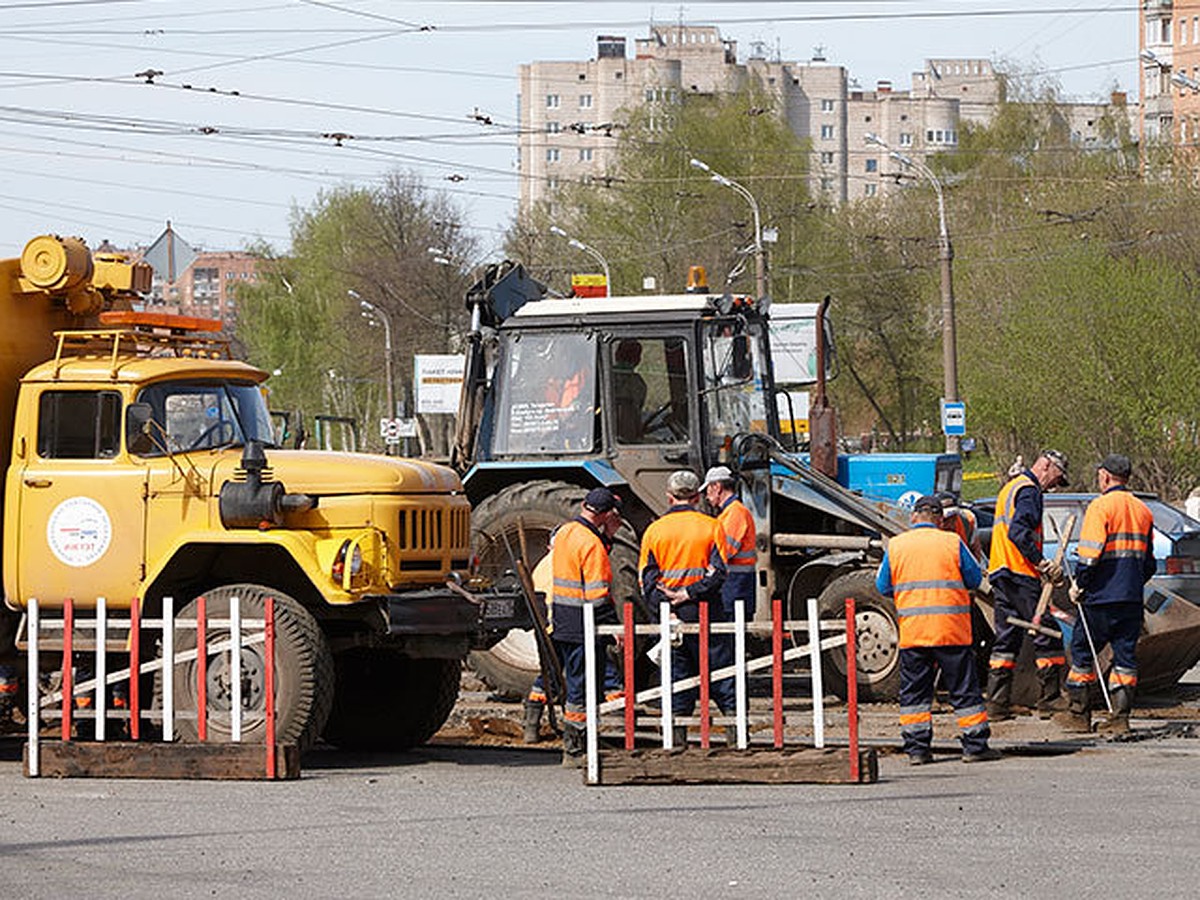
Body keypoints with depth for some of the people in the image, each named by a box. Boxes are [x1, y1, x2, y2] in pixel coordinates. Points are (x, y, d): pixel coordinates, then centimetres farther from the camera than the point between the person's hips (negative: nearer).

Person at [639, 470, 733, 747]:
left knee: (676, 671, 6)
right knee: (718, 666, 5)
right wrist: (690, 593, -12)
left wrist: (664, 607, -8)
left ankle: (677, 732, 4)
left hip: (667, 610, 1)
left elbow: (646, 578, -1)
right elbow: (719, 571, -9)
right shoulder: (710, 527, -1)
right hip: (703, 609, -1)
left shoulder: (654, 530, 4)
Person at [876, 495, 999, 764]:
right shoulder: (953, 543, -2)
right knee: (964, 689, 5)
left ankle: (917, 749, 5)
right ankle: (975, 746, 6)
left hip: (911, 632, 2)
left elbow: (883, 587, 10)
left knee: (914, 691, 9)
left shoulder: (895, 545, 3)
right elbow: (974, 579, 5)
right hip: (952, 631, -1)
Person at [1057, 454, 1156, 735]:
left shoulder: (1100, 506, -10)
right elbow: (1149, 561, 18)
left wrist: (1079, 585, -5)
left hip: (1101, 596, -6)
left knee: (1083, 651, 6)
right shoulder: (1142, 510, 12)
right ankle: (1120, 718, 3)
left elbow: (1090, 554, -17)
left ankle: (1078, 714, 9)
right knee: (1125, 655, 7)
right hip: (1132, 597, 6)